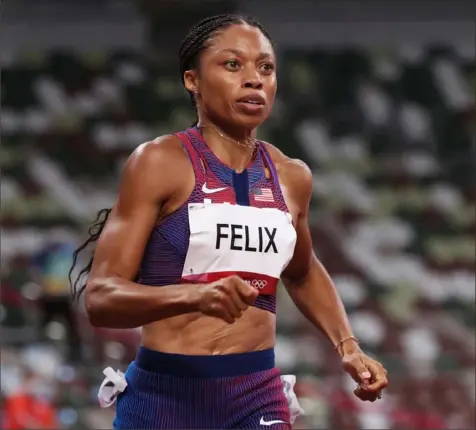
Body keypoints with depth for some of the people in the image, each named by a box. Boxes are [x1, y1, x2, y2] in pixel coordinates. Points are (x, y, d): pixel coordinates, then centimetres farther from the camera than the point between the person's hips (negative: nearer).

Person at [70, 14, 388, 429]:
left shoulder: (291, 177, 8)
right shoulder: (160, 162, -7)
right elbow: (100, 297, -14)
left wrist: (348, 346, 14)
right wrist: (194, 295, -30)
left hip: (258, 396, 4)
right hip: (165, 394, -3)